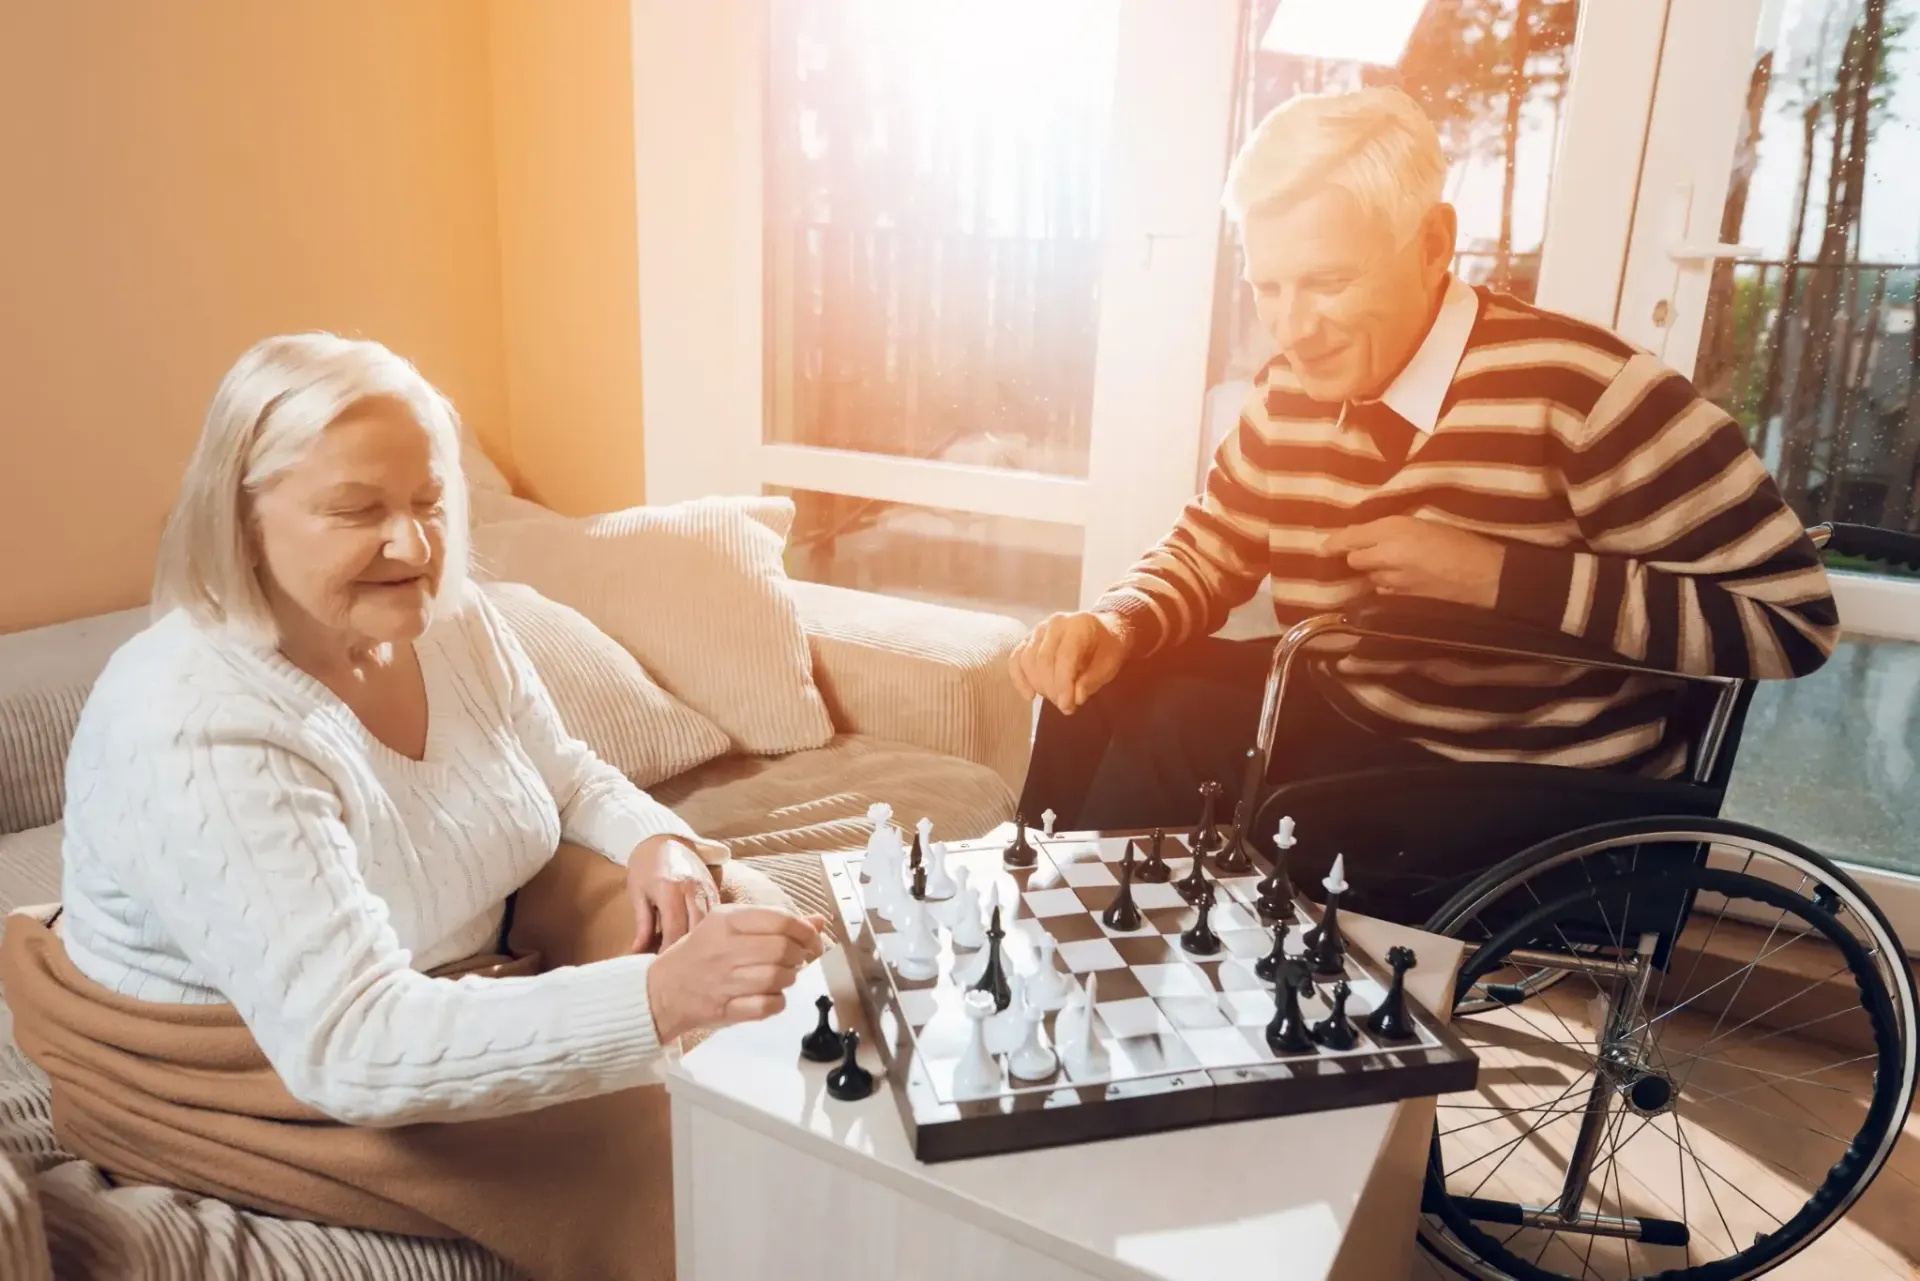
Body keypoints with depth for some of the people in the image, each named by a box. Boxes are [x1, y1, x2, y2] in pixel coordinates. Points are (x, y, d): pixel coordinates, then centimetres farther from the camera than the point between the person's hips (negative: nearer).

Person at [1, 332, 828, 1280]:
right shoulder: (194, 730, -31)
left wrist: (657, 842, -15)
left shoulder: (451, 623, -7)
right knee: (644, 1138, -22)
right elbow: (348, 1049, -38)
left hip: (458, 977, 7)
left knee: (742, 915, -5)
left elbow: (567, 777, 8)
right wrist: (659, 997, -48)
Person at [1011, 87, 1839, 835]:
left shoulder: (1574, 390, -20)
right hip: (1348, 717, 7)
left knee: (1181, 735, -23)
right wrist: (1116, 628, -12)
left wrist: (1496, 576, -25)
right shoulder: (1291, 392, 0)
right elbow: (1207, 553, 10)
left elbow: (1791, 616, -19)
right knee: (1103, 691, -5)